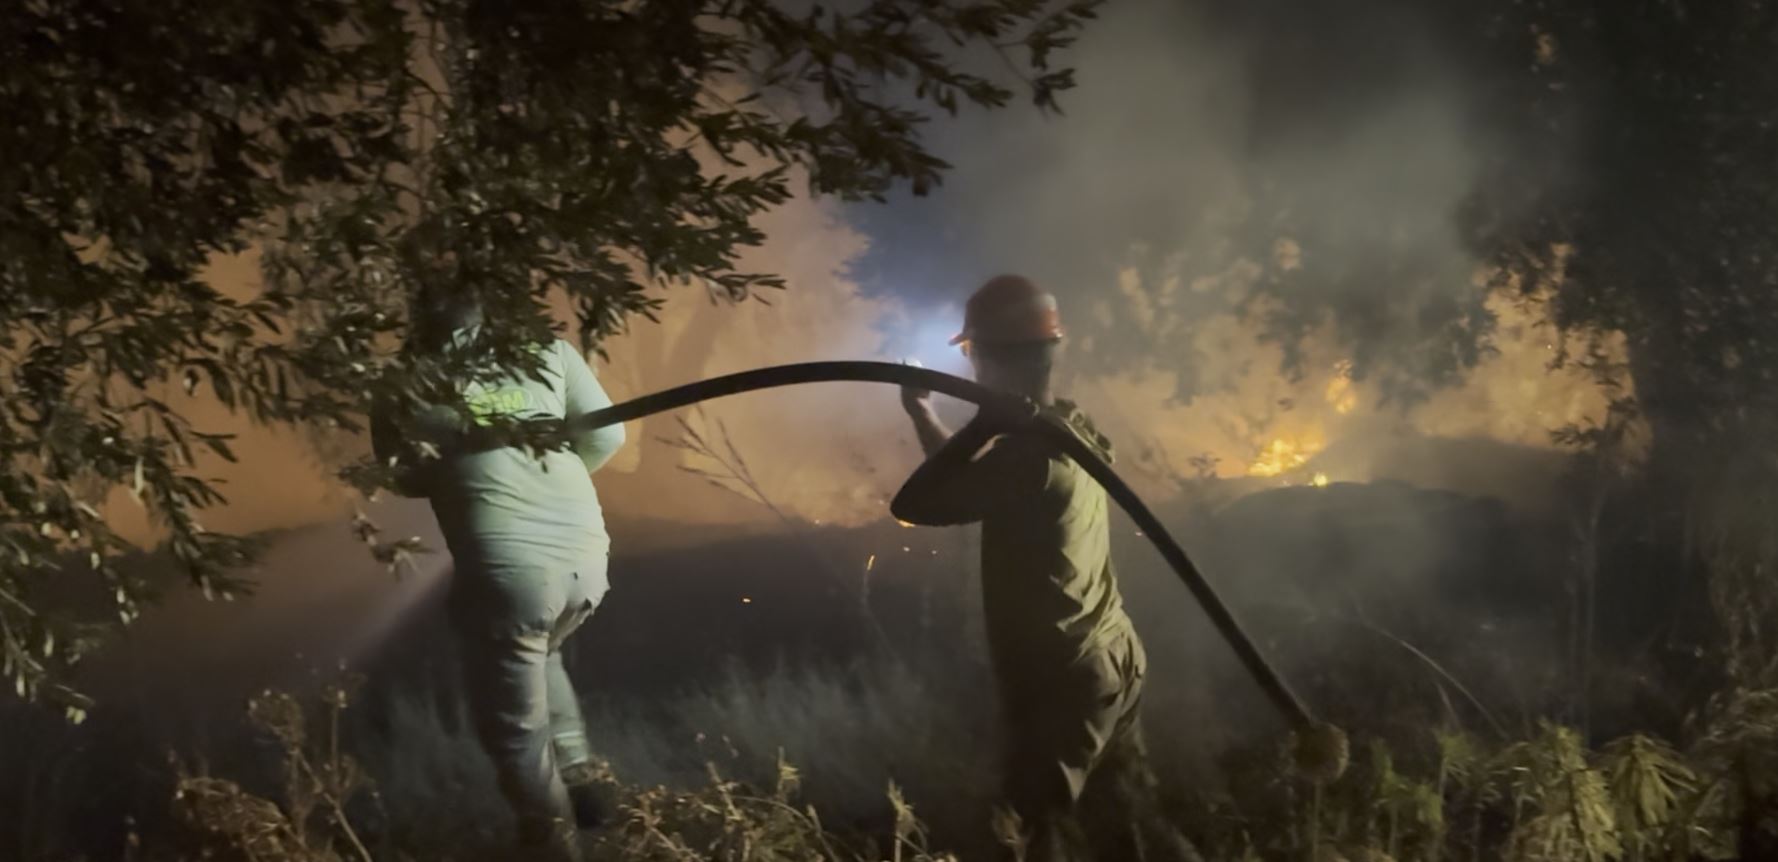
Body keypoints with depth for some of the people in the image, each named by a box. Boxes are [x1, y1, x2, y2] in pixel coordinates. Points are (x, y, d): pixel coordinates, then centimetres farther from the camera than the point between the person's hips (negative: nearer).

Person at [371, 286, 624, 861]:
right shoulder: (546, 349, 8)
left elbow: (406, 478, 16)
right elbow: (606, 435, 9)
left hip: (507, 568, -5)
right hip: (587, 557, 5)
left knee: (515, 730, 11)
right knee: (539, 655, 35)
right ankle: (580, 779, 27)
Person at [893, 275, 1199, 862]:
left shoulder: (1031, 452, -24)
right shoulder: (1072, 429, 5)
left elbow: (914, 504, -19)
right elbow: (971, 477, 21)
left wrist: (984, 422, -14)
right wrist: (921, 415, 25)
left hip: (1061, 679, -9)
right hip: (1109, 661, 9)